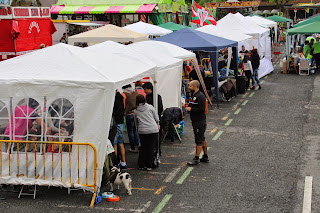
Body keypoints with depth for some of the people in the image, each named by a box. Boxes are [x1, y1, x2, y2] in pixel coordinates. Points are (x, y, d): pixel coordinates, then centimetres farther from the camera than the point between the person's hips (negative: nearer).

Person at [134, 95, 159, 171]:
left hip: (142, 131, 2)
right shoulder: (150, 107, 6)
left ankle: (141, 165, 15)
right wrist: (157, 125, 26)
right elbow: (157, 119, 9)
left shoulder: (136, 111, 11)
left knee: (143, 147, 14)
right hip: (153, 130, -2)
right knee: (151, 148, 2)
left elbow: (136, 123, 19)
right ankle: (149, 165, 2)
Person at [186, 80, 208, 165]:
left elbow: (202, 109, -24)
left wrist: (191, 109, -19)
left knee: (199, 140, -6)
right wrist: (188, 107, 10)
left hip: (200, 122, -11)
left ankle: (196, 159, -4)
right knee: (202, 139, 16)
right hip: (195, 121, 11)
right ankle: (205, 157, 24)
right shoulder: (193, 95, 15)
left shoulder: (200, 96, -17)